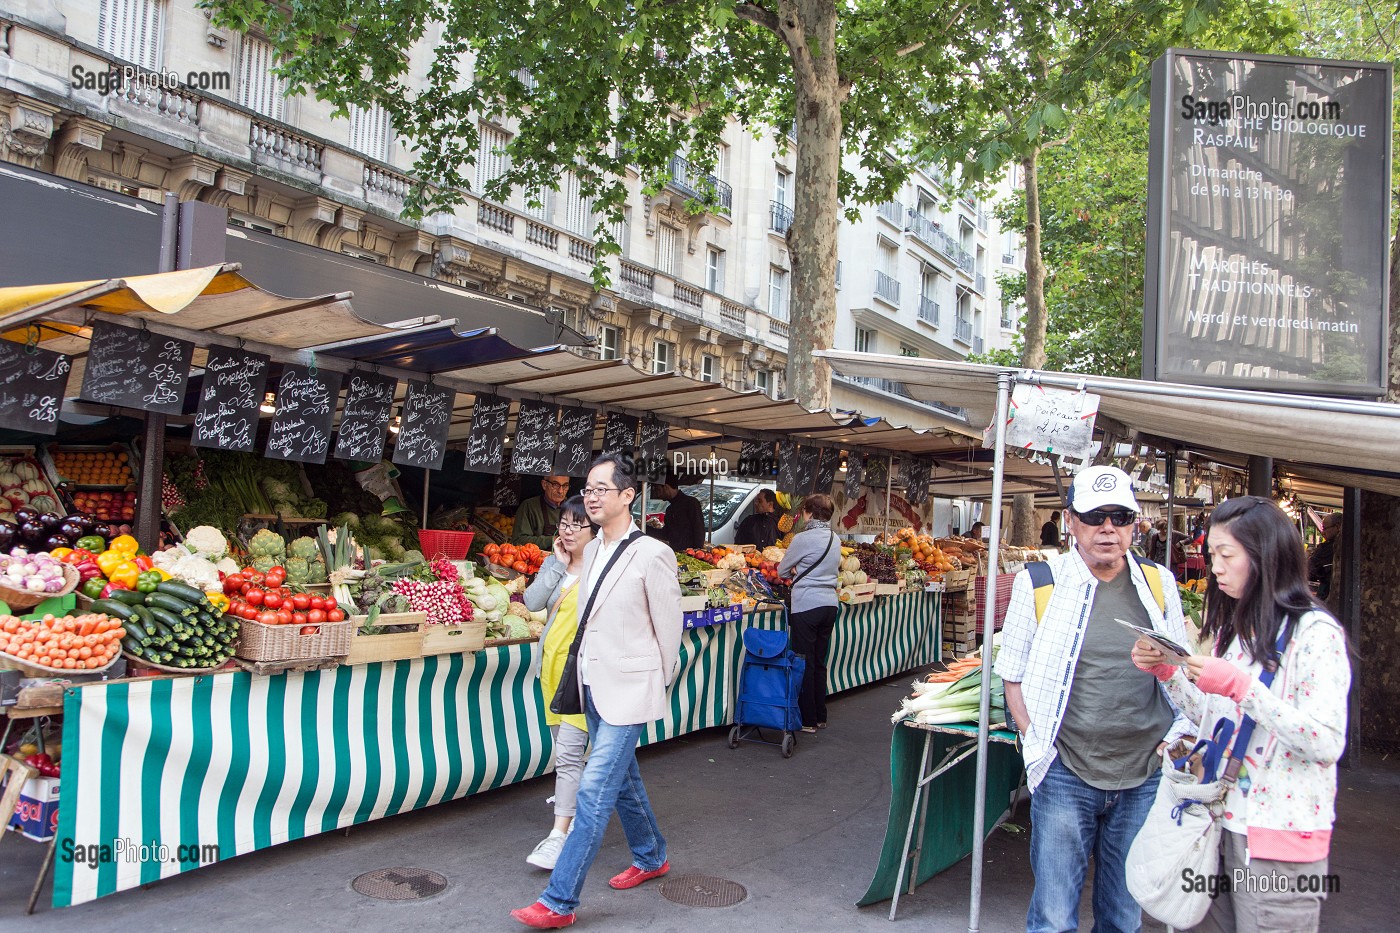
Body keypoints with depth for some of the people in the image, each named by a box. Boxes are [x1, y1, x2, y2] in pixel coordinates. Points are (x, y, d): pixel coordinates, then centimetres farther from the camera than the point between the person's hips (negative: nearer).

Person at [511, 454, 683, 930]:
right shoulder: (592, 551, 6)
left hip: (628, 692, -8)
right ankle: (650, 858, 42)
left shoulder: (652, 555, -16)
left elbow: (668, 628, -9)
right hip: (594, 687, 8)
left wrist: (657, 682, 0)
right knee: (623, 779, 21)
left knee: (595, 790, -6)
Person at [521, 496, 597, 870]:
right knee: (565, 747, 18)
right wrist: (559, 565, -8)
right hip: (553, 663, 7)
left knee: (568, 751, -9)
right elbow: (533, 601, -3)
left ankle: (560, 833, -4)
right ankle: (575, 810, 36)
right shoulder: (555, 562, 8)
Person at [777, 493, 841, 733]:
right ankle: (820, 717, 21)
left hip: (806, 606, -7)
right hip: (830, 604, 7)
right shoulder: (835, 540, 9)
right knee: (820, 663, 15)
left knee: (805, 663, 1)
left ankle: (808, 720, 5)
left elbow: (782, 570, 0)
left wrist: (794, 570, 21)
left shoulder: (803, 539, -12)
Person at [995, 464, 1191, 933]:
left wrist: (1177, 737, 0)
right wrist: (1037, 744, -7)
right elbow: (1012, 675, 2)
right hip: (1065, 774, -3)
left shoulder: (1159, 583, 4)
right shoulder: (1039, 582, -4)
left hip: (1145, 774, 3)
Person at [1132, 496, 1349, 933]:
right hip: (1219, 821, 7)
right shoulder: (1230, 627, 12)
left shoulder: (1315, 631, -12)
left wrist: (1239, 685, -26)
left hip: (1280, 833, -7)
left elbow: (1327, 744, -20)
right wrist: (1167, 671, 2)